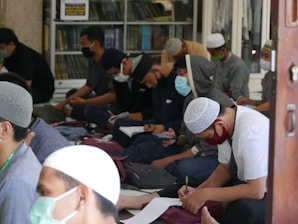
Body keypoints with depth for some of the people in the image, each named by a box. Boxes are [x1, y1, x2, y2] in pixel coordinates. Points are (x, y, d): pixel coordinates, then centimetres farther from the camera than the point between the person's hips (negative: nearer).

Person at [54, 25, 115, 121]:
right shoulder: (92, 61, 4)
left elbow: (113, 95, -29)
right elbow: (88, 86, 15)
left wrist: (84, 102, -21)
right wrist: (64, 102, 8)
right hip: (100, 100, 10)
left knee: (82, 110, -31)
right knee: (71, 94, 23)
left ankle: (70, 113, 0)